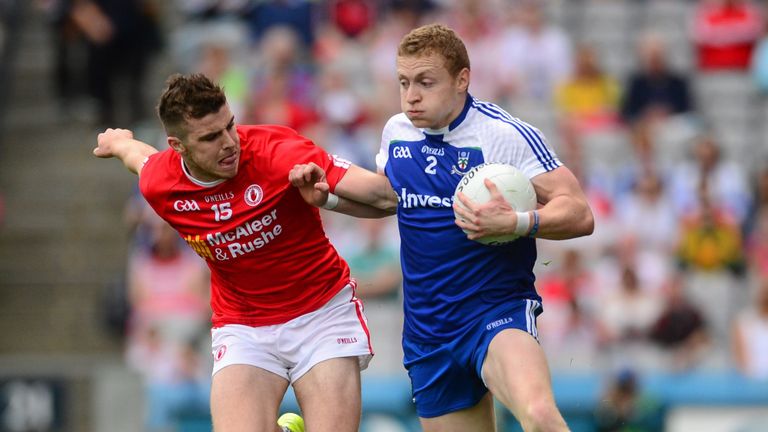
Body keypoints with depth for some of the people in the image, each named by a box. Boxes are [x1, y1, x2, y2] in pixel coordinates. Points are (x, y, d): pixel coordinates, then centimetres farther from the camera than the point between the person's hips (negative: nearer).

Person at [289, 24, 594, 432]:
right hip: (427, 332, 6)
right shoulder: (396, 132, 6)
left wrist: (514, 222, -33)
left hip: (497, 310, -6)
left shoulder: (505, 134, -12)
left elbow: (579, 214, -16)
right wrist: (328, 195, 11)